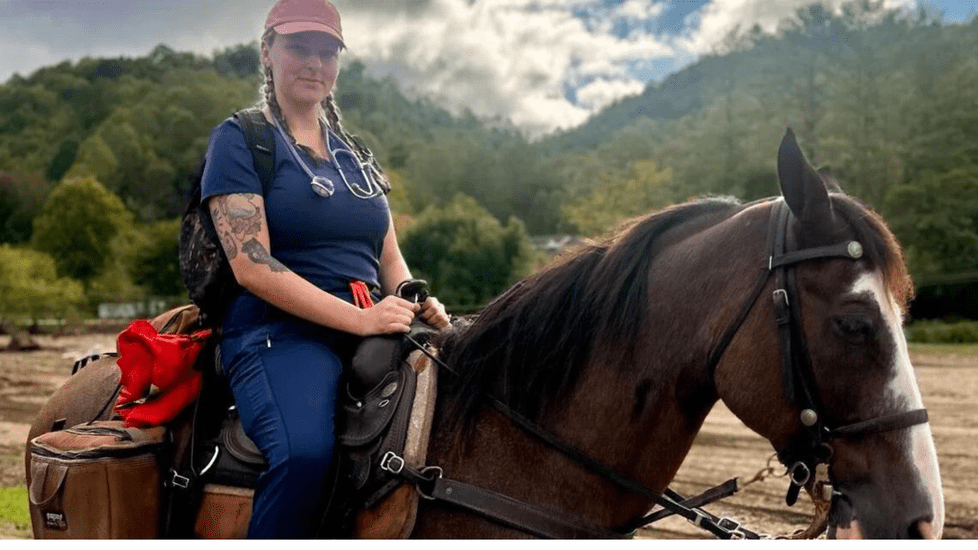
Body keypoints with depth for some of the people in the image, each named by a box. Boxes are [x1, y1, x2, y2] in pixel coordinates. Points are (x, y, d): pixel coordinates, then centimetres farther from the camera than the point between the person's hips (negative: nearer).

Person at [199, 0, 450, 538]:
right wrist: (360, 317, -19)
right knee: (305, 452, -36)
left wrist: (418, 305, -2)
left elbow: (390, 258, 21)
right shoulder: (239, 140, 2)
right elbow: (251, 266, -10)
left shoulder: (355, 154, 21)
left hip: (372, 328, 7)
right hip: (278, 332, -6)